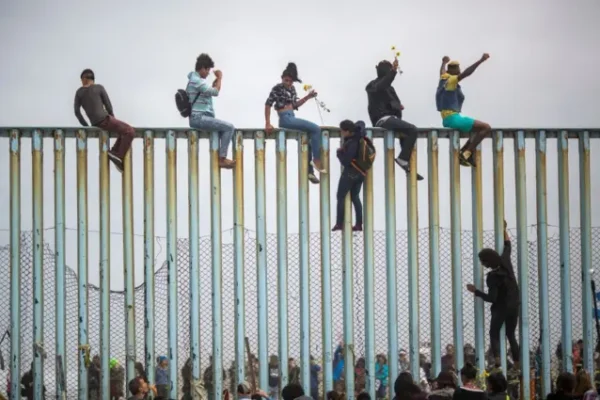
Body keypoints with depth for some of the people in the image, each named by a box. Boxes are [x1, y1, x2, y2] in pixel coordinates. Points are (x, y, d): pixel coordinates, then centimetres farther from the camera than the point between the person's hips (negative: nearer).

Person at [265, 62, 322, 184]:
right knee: (315, 129, -15)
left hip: (292, 119, 9)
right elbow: (268, 104, -11)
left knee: (308, 142, 10)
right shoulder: (278, 88, -9)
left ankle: (309, 171, 16)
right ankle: (316, 159, -10)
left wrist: (308, 97, 10)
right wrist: (267, 123, -16)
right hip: (286, 119, -9)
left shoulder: (292, 88, 14)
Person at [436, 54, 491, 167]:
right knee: (486, 127, -14)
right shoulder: (451, 80, -10)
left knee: (480, 128, 22)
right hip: (453, 118, -10)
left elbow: (442, 71, 38)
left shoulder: (443, 78, 14)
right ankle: (466, 154, -14)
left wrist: (444, 63, 60)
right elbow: (467, 73, -27)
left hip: (447, 119, 10)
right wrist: (481, 60, -34)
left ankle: (463, 153, 12)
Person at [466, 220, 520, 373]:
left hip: (501, 308, -7)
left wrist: (475, 291, -15)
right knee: (511, 335, 16)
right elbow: (507, 246, 13)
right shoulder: (506, 263, -5)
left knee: (494, 334, 5)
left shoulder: (492, 276, -22)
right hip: (514, 306, 7)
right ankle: (517, 364, 13)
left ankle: (497, 360, -16)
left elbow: (491, 298, -20)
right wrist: (504, 230, 26)